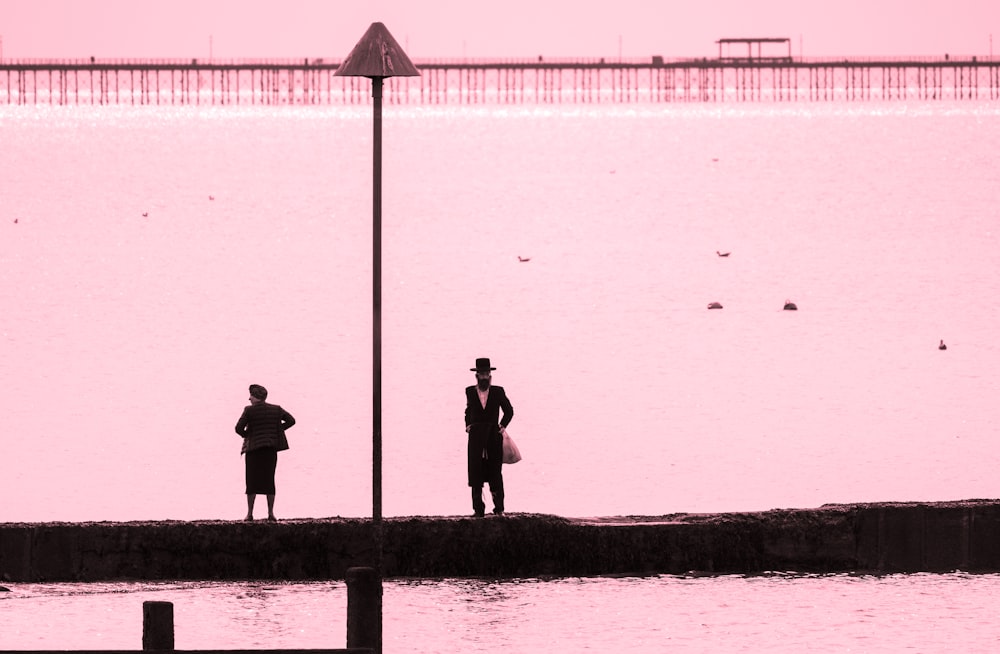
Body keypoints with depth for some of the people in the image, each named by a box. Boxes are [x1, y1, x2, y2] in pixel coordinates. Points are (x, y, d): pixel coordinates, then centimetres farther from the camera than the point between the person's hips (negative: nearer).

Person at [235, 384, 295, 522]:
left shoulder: (249, 410, -7)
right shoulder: (275, 409, 5)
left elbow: (239, 428, -12)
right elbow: (291, 420, 7)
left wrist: (247, 435, 8)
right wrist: (276, 431, 10)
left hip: (253, 448, -3)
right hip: (271, 449, 3)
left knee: (252, 481, 3)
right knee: (269, 480, 7)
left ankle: (250, 513, 1)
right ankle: (271, 513, 3)